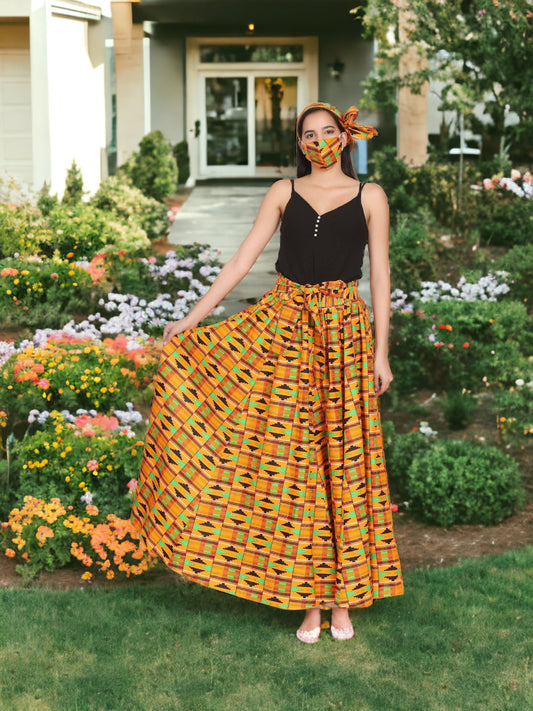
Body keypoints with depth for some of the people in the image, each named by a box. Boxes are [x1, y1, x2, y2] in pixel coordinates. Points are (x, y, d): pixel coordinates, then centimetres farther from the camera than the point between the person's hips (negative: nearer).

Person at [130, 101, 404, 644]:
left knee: (344, 458, 2)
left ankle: (342, 597, 13)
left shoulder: (369, 196, 6)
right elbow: (242, 259, 5)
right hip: (284, 326, 1)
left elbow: (380, 274, 3)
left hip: (344, 332, -1)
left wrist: (381, 351, -2)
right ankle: (308, 599, 11)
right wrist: (193, 318, -1)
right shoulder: (284, 192, 9)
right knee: (291, 457, 1)